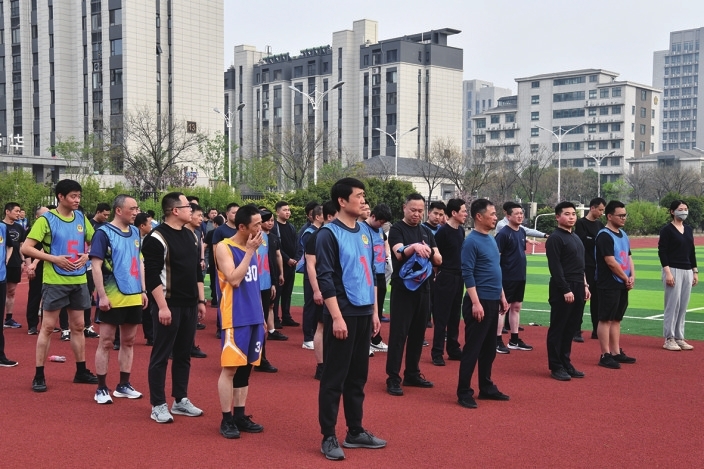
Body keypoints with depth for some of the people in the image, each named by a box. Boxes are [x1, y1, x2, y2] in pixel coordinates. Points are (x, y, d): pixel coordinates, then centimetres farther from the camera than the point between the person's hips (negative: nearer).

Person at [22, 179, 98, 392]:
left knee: (78, 326, 12)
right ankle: (39, 376, 8)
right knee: (47, 327, 0)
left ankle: (81, 371, 23)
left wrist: (87, 256, -4)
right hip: (55, 281, -5)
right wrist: (55, 258, -18)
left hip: (79, 280, 5)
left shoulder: (81, 218, 6)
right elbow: (26, 248, -13)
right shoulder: (46, 219, -10)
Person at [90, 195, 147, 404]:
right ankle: (101, 388, 9)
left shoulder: (135, 232, 10)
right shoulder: (103, 233, -9)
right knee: (106, 342, 1)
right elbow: (96, 266, -13)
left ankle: (123, 385, 22)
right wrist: (102, 296, -17)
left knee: (128, 342, 12)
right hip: (113, 298, -7)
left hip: (134, 297, 7)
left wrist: (143, 290, 13)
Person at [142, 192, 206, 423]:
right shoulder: (157, 237, -12)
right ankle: (158, 406, 8)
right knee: (161, 356, 0)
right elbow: (152, 276, -17)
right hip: (169, 305, -8)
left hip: (189, 305, 8)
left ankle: (181, 400, 23)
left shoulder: (191, 235, 13)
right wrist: (162, 306, -20)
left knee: (184, 354, 14)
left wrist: (201, 301, 14)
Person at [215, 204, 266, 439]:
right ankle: (227, 420, 5)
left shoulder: (251, 247, 13)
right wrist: (250, 251, -16)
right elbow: (234, 279, -20)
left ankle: (240, 416, 16)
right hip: (235, 319, -7)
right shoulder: (224, 248, -9)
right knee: (230, 367, -3)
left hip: (254, 317, 7)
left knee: (245, 367, 10)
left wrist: (261, 315, 17)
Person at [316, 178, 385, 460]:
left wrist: (374, 311, 14)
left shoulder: (365, 233, 12)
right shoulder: (329, 233, -10)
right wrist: (337, 317, -19)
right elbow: (325, 278, -14)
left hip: (364, 313, 7)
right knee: (334, 377, -1)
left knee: (358, 375, 14)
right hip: (343, 315, -7)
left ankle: (355, 432, 24)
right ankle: (328, 437, 7)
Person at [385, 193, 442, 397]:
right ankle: (393, 378, -1)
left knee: (418, 333, 12)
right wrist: (414, 247, -41)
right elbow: (399, 253, -21)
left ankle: (412, 374, 22)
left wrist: (429, 251, -16)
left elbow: (439, 260, 6)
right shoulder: (397, 229, -5)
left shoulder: (426, 232, 13)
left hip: (423, 288, 6)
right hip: (402, 288, -6)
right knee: (398, 333, -5)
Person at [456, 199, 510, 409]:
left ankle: (486, 387, 25)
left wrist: (502, 296, 18)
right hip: (480, 302, -9)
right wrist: (476, 302, -21)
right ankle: (464, 393, 2)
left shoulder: (491, 239, 13)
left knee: (489, 348, 15)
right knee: (472, 348, -4)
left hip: (493, 301, 9)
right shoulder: (471, 241, -13)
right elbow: (467, 274, -17)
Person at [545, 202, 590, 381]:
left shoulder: (576, 237, 17)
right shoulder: (555, 238, -11)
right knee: (558, 328, -1)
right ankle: (556, 367, 4)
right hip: (562, 290, -9)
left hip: (578, 289, 9)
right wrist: (566, 290, -20)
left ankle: (566, 363, 21)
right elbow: (555, 267, -17)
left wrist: (584, 285, 15)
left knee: (570, 328, 12)